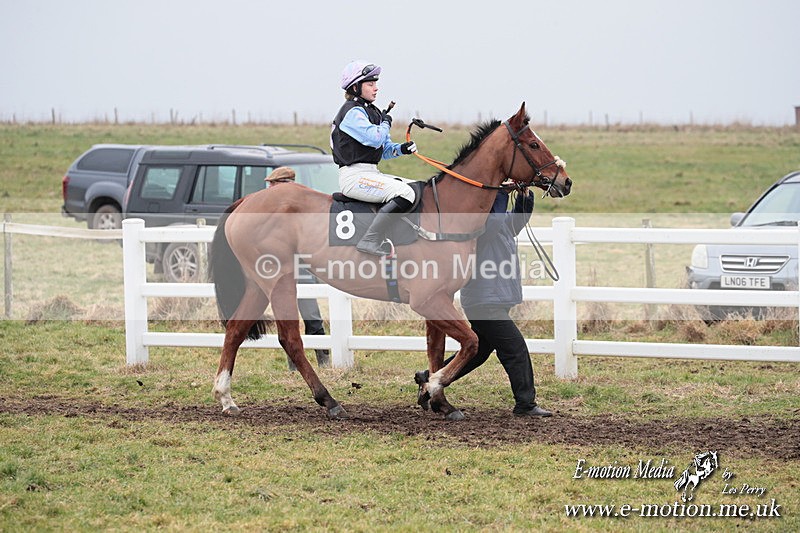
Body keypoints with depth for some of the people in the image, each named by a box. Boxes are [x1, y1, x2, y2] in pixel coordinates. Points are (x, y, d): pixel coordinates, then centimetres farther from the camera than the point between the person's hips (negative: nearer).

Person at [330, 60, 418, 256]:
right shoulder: (353, 112, -11)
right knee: (404, 193, -28)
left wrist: (401, 149, 1)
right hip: (354, 175, -10)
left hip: (370, 173, 11)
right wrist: (386, 123, -3)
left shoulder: (372, 112, 20)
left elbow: (384, 149, 22)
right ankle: (370, 241, -33)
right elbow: (375, 138, -24)